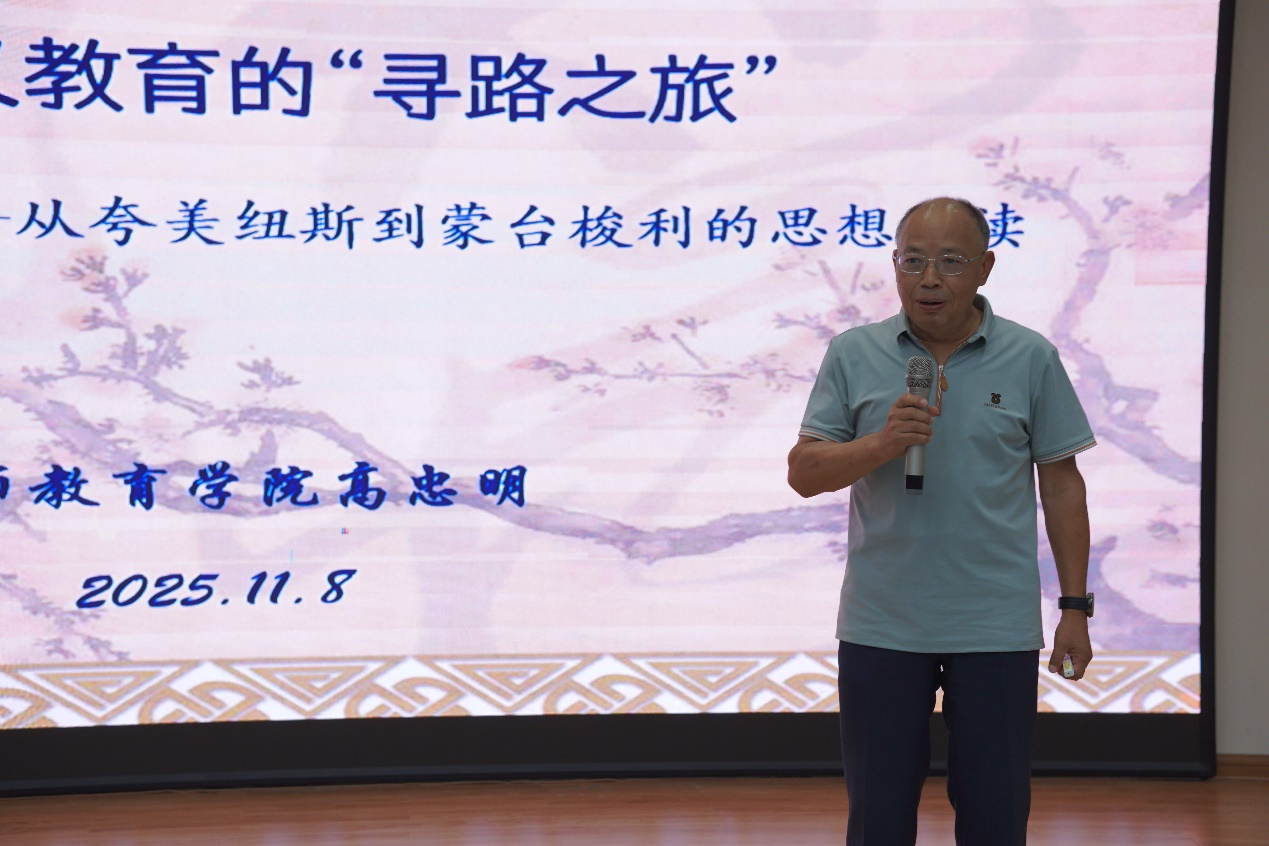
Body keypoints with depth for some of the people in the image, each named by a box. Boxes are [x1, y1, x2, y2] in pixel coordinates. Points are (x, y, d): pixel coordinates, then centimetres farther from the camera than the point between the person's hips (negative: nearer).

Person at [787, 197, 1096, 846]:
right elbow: (804, 472, -1)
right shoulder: (853, 355, 2)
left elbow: (1061, 484, 5)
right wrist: (882, 443, -19)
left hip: (997, 628, 0)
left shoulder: (1030, 359, 1)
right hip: (880, 627, 1)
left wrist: (1075, 607, 2)